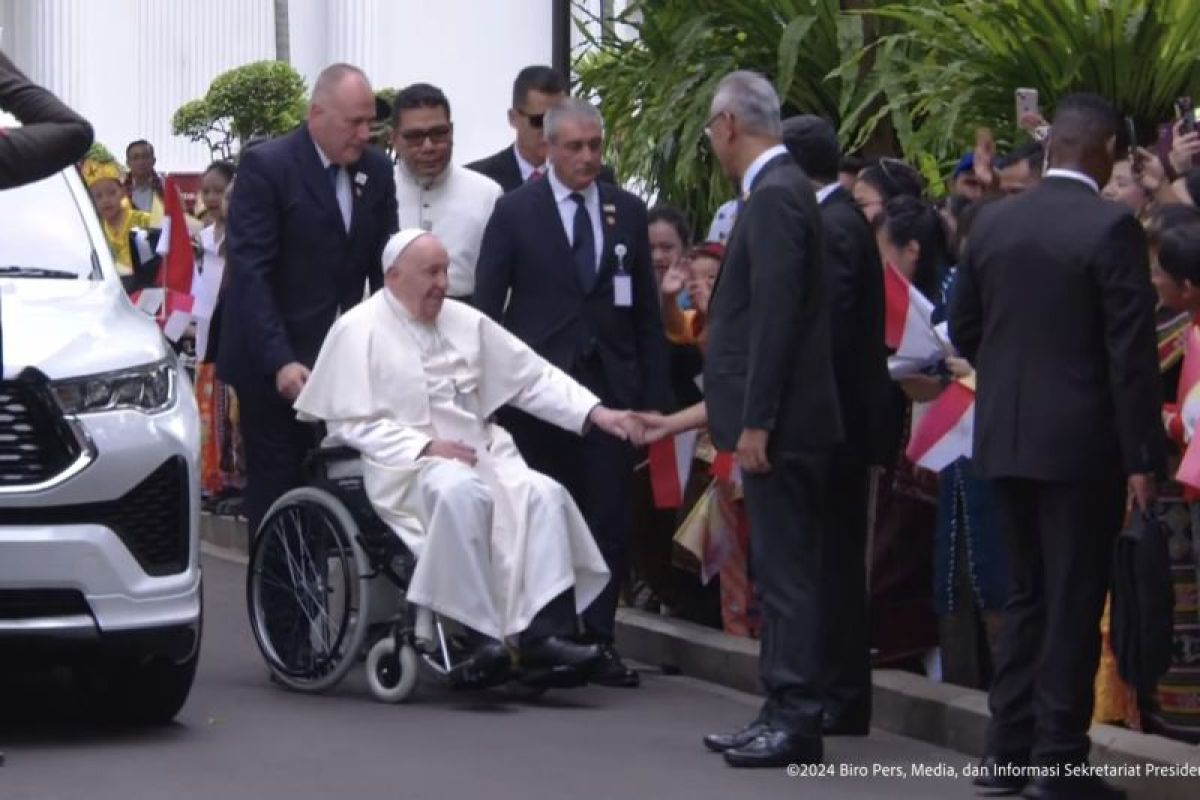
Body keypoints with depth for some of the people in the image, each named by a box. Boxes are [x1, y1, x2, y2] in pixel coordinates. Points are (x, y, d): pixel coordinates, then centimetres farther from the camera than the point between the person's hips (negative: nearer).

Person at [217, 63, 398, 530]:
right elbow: (249, 271, -15)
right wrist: (280, 360, -22)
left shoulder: (376, 170, 7)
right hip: (274, 363, -5)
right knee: (276, 490, 0)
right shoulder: (266, 167, -10)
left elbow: (384, 265, 9)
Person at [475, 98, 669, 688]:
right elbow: (486, 305, 1)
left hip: (609, 384, 2)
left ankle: (598, 641, 6)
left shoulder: (628, 213, 10)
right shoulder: (515, 211, 1)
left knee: (608, 518, -1)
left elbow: (647, 311, 11)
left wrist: (653, 393, 6)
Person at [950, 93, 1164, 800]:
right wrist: (1143, 456, -12)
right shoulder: (1111, 228, -14)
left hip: (1006, 436, 6)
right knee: (1074, 601, 0)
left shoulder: (994, 223, 4)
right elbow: (1131, 351, -15)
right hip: (1082, 440, -6)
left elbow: (964, 329, 12)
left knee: (1028, 593, 16)